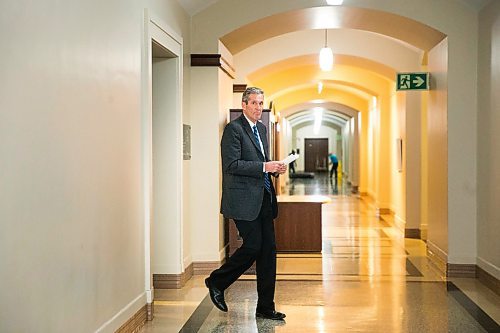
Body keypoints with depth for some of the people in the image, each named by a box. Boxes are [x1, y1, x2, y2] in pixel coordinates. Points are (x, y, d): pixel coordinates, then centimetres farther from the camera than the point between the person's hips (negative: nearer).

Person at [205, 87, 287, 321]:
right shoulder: (233, 129, -9)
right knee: (253, 246, -8)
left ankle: (265, 308, 13)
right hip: (244, 200, -8)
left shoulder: (262, 128, 18)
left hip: (264, 199, 8)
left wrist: (274, 168, 6)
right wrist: (264, 167, -20)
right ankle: (216, 282, 16)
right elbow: (232, 165, -17)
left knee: (268, 249, 5)